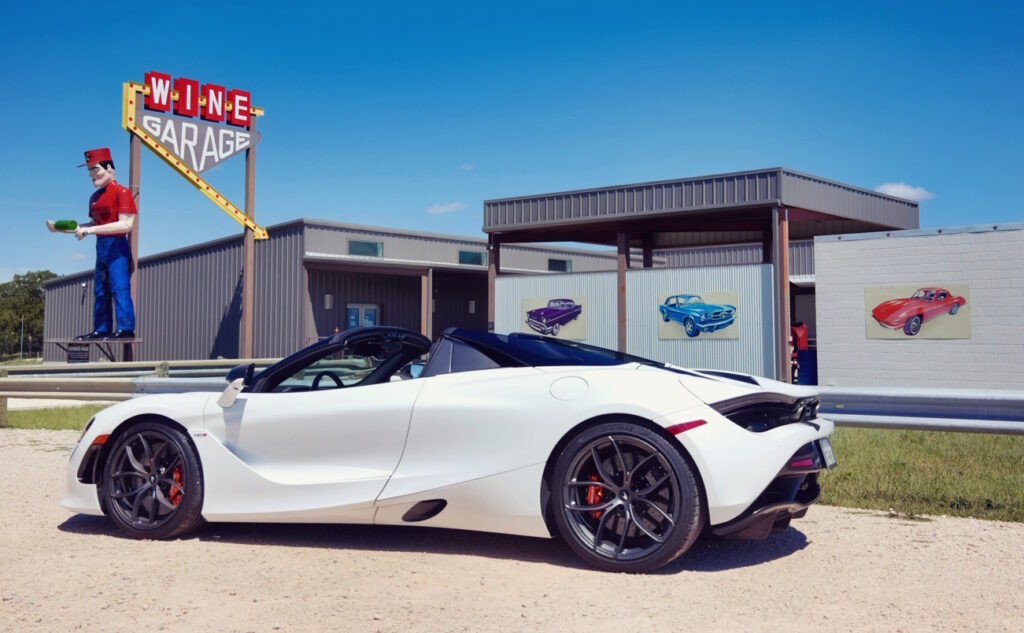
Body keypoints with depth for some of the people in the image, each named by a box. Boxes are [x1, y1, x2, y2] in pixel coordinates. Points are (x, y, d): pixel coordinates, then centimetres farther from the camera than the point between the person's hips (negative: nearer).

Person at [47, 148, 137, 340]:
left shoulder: (121, 192, -10)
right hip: (101, 246, 9)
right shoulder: (95, 197, 15)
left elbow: (126, 224, -19)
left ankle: (126, 329, -11)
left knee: (119, 287, -11)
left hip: (117, 246, -9)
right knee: (100, 291, 11)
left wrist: (91, 230, -21)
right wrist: (63, 228, 15)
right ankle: (101, 330, 17)